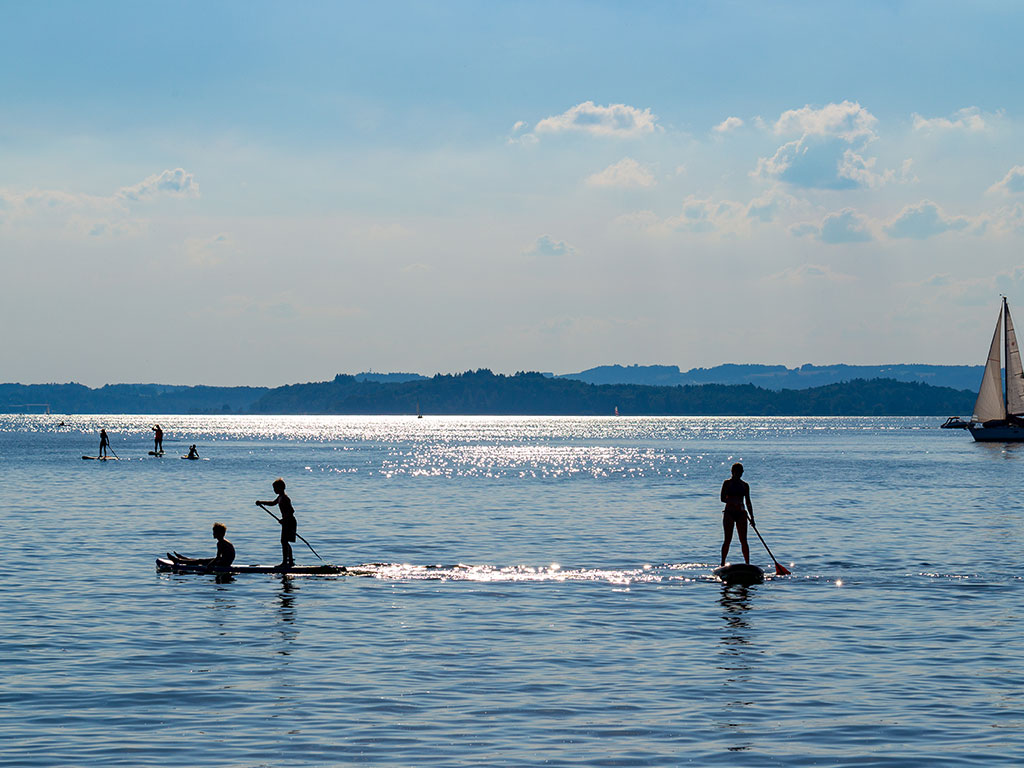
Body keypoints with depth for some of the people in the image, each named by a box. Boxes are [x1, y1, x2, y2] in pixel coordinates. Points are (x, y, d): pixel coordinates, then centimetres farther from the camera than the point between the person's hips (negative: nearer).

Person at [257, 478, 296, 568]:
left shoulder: (284, 498, -18)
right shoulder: (280, 497, 13)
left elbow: (291, 511, -27)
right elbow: (273, 503, 32)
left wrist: (284, 519, -27)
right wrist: (261, 503, 25)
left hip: (289, 522, -10)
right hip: (286, 522, 10)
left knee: (284, 541, -10)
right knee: (285, 542, 16)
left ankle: (285, 562, -9)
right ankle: (290, 561, 22)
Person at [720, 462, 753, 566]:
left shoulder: (745, 485, 12)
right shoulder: (727, 483, 2)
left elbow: (748, 502, 14)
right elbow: (723, 498, -6)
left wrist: (752, 517, 7)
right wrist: (733, 502, -23)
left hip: (741, 514, 3)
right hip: (729, 513, -3)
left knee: (743, 540, 1)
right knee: (728, 540, -4)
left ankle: (748, 563, 2)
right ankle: (723, 563, 1)